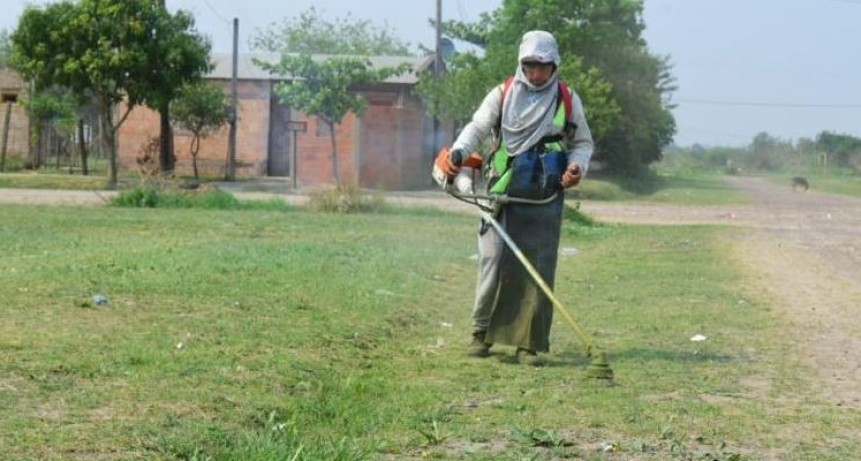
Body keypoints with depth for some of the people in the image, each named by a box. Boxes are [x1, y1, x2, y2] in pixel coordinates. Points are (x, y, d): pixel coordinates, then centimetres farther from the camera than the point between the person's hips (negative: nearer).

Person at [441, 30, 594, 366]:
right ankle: (482, 332, 9)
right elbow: (478, 128, 3)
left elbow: (583, 143, 16)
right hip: (503, 194, -1)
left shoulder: (568, 100, 8)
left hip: (545, 200, 1)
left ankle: (529, 343, 5)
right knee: (494, 260, -6)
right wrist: (458, 152, -17)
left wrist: (577, 165, -5)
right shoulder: (503, 95, 5)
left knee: (539, 270, -1)